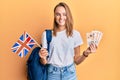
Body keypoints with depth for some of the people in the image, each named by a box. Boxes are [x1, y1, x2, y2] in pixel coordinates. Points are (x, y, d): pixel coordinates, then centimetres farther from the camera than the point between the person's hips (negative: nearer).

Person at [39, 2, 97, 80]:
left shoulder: (75, 34, -3)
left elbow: (76, 61, 3)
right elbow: (44, 62, 1)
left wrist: (85, 54, -13)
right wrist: (43, 58, -20)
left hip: (70, 73, 0)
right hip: (53, 73, 0)